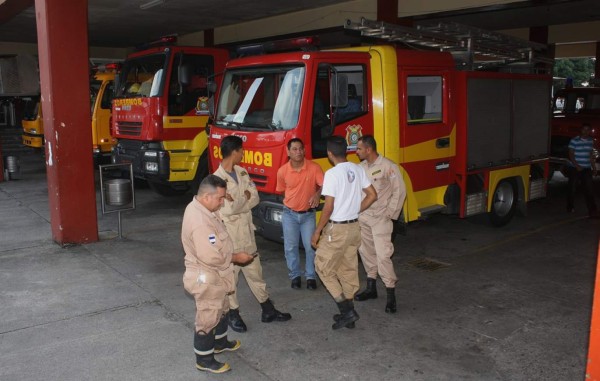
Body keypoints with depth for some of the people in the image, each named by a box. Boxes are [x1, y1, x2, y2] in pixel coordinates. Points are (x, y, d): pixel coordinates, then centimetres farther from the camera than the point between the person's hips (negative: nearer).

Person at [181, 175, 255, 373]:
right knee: (207, 319, 6)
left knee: (221, 311, 27)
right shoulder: (199, 221, -33)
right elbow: (211, 256, -32)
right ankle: (204, 360, 24)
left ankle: (220, 343, 48)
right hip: (206, 279, -10)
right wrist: (236, 257, -18)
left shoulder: (199, 207, 1)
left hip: (214, 275, 10)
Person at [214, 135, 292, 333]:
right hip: (229, 234, -7)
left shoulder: (242, 172, 5)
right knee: (230, 275, 8)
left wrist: (237, 201, -18)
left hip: (246, 231, 7)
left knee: (255, 271, 16)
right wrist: (244, 198, -12)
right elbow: (227, 210, -24)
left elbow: (255, 198, -1)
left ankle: (268, 311, 27)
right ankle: (233, 315, 24)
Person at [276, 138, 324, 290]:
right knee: (291, 247, 7)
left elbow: (323, 185, -16)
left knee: (311, 246, 2)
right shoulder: (282, 171, -8)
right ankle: (295, 276, 23)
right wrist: (290, 203, 6)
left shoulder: (314, 167, -13)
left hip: (308, 214, -1)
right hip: (290, 214, 1)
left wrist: (317, 194, -34)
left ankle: (311, 276, 18)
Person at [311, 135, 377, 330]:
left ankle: (346, 309, 2)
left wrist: (317, 231, -9)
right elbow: (372, 195, 8)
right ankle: (348, 313, 23)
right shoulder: (358, 170, 3)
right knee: (349, 269, 15)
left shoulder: (332, 173, -18)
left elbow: (328, 207, -19)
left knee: (323, 267, 7)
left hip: (337, 229, -7)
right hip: (354, 227, 7)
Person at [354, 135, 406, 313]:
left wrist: (390, 214, -11)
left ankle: (391, 294, -1)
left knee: (383, 255, -11)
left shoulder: (388, 166, -12)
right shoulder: (360, 167, 7)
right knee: (366, 252, 14)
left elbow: (400, 191, -9)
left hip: (380, 219, -6)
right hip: (363, 218, 6)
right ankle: (371, 288, 29)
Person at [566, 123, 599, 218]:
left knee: (589, 190, -3)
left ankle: (592, 211, -4)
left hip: (586, 169, 4)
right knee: (572, 189, 6)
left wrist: (594, 168, 12)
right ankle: (570, 207, 25)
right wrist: (577, 166, -19)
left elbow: (591, 155, 16)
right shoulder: (574, 141, -8)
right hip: (574, 168, -4)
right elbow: (571, 155, -9)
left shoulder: (591, 141, 9)